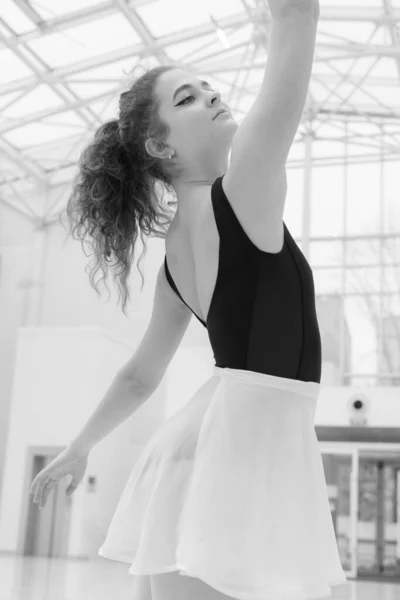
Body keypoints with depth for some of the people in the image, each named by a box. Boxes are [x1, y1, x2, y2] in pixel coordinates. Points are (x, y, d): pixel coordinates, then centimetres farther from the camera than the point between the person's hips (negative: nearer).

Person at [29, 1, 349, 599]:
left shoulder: (174, 257, 12)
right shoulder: (240, 193, -10)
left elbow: (139, 375, 21)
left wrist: (79, 447, 34)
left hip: (215, 438, 9)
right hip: (244, 449, -9)